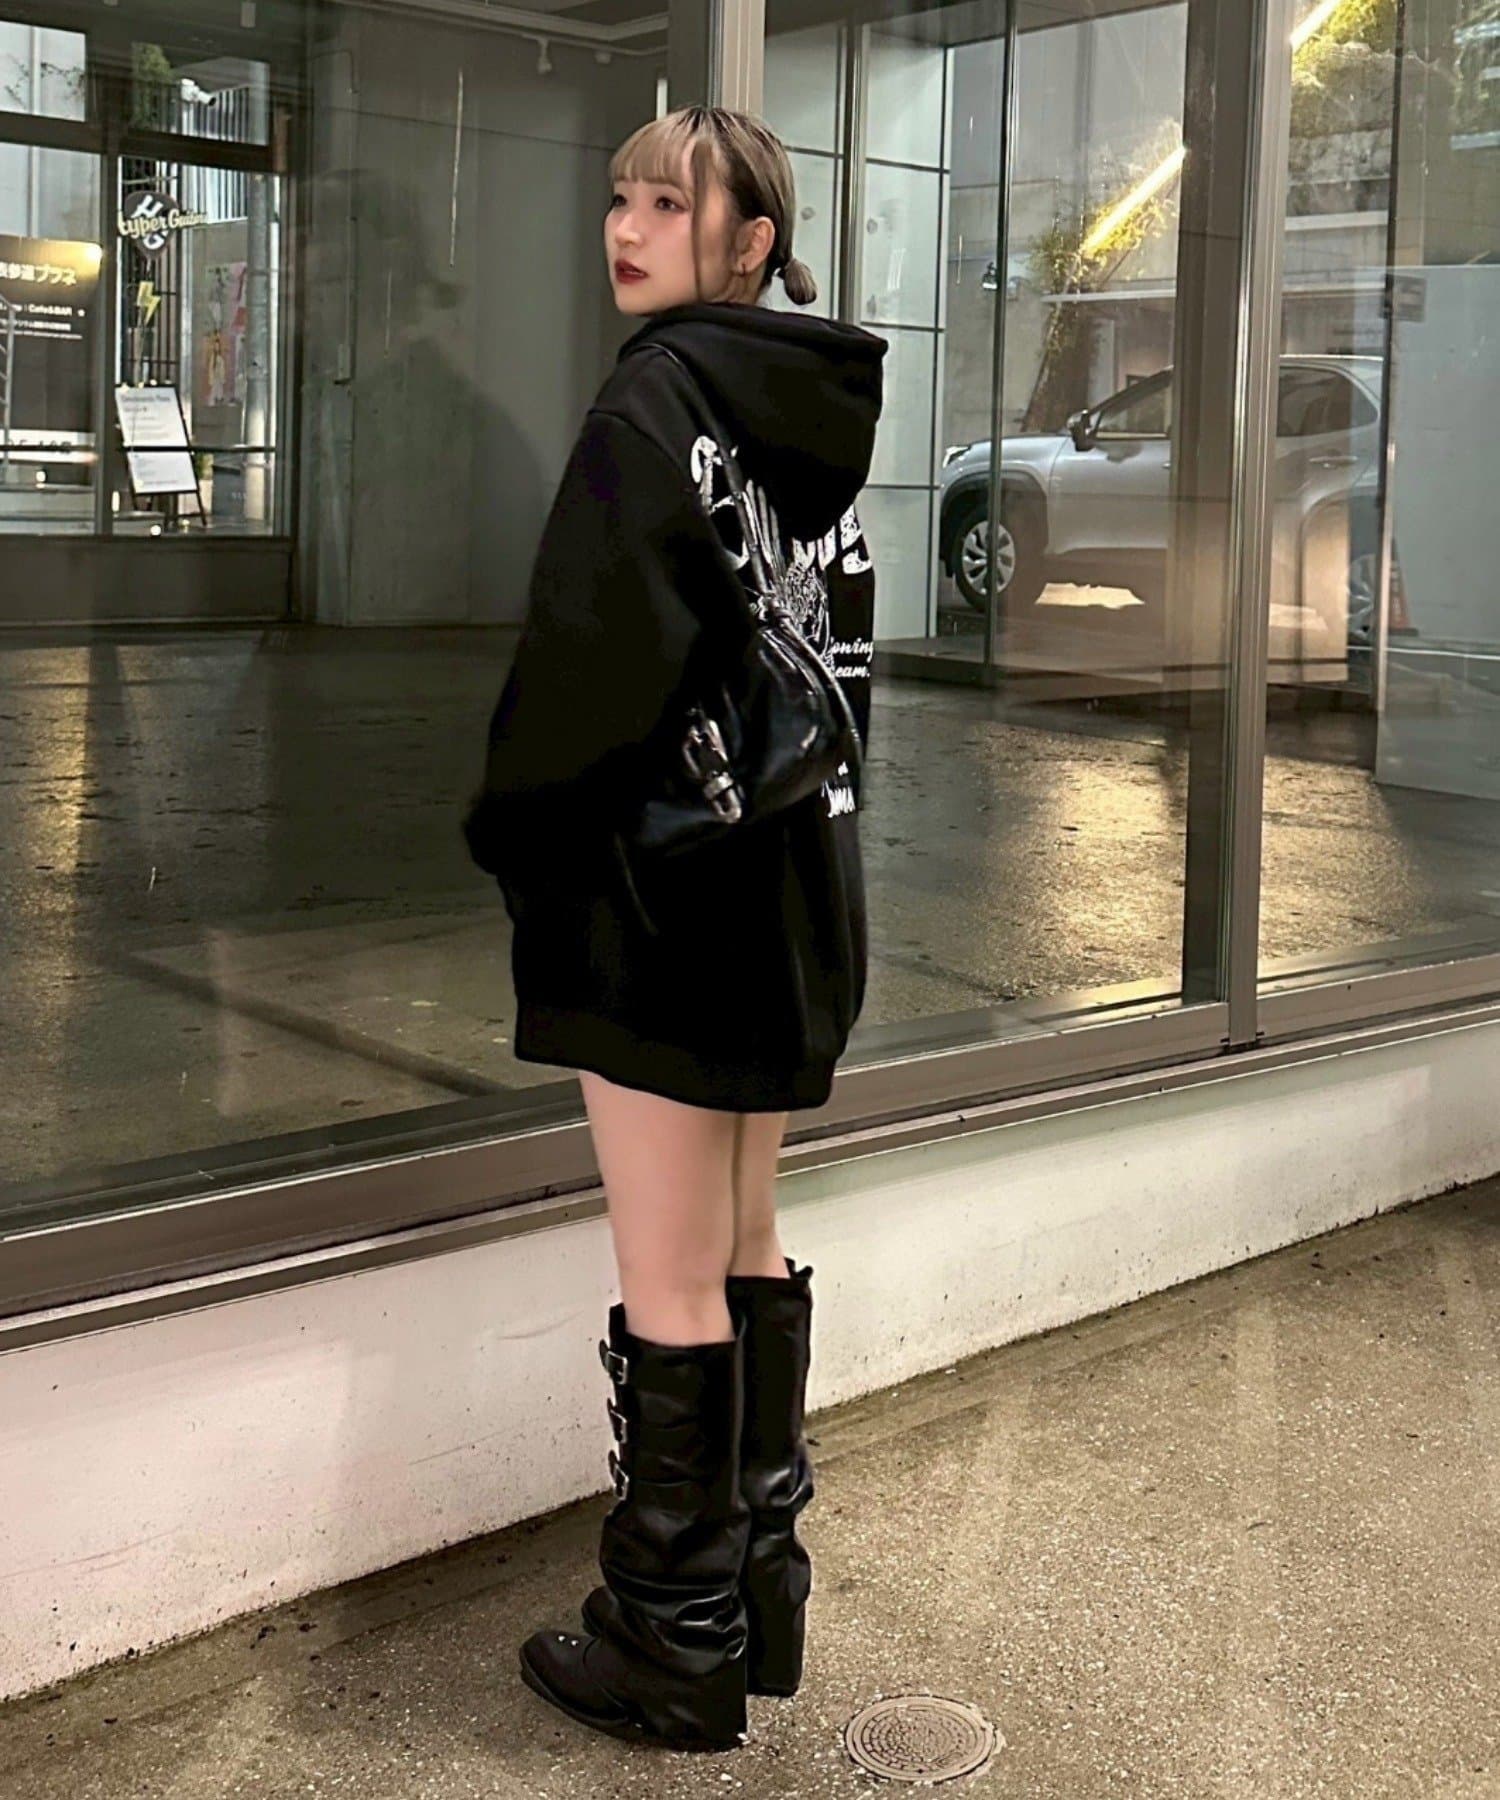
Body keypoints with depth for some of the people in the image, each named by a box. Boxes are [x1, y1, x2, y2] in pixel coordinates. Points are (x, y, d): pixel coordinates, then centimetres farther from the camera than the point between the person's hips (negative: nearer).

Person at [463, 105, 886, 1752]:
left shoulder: (658, 396, -13)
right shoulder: (819, 416, 12)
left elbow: (601, 649, -22)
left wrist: (511, 829, -7)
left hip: (669, 886, -9)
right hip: (793, 886, 9)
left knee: (672, 1290, 0)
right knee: (747, 1252, 18)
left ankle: (677, 1651, 12)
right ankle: (760, 1593, 28)